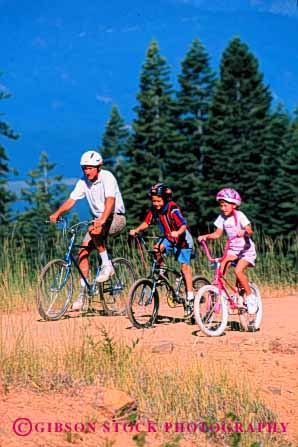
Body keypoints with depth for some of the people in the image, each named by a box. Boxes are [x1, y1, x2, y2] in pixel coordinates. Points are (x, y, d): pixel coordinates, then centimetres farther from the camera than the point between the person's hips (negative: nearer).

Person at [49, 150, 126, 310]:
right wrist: (57, 213, -24)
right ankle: (83, 293, -1)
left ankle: (107, 265, -19)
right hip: (98, 220, 7)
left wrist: (103, 219, -48)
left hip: (116, 218, -7)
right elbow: (71, 200, -6)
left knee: (94, 230, -36)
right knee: (83, 252, -6)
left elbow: (110, 200, -32)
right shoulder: (84, 181, 0)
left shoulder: (107, 177, -18)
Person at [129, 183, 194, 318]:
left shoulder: (173, 209, -26)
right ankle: (161, 269, 2)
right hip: (168, 239, 6)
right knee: (157, 249, -24)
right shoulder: (154, 210, -8)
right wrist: (136, 230, -19)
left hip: (182, 240, -6)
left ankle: (189, 298, -6)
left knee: (185, 267, -8)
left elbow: (184, 225, -34)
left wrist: (178, 233, -54)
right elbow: (146, 222, -2)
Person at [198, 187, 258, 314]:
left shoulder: (239, 216, -16)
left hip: (246, 249, -5)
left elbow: (250, 231, -27)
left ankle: (250, 297, -9)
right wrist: (206, 236, -17)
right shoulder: (222, 217, -1)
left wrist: (244, 232, -48)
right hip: (233, 249, 5)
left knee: (238, 270, -25)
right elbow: (217, 234, 0)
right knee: (221, 266, -20)